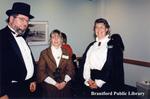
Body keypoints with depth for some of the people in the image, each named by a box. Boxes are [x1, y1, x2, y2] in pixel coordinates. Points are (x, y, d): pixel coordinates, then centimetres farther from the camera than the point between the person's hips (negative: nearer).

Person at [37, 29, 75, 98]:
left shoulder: (66, 53, 7)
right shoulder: (44, 53, 0)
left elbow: (70, 70, 6)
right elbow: (41, 72, -5)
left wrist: (64, 82, -10)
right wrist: (55, 83, -11)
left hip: (64, 86, 2)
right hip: (49, 86, -2)